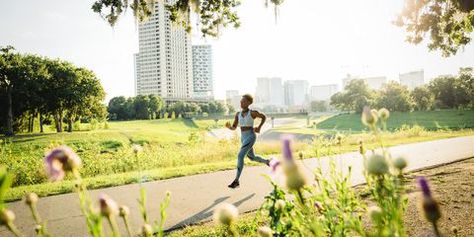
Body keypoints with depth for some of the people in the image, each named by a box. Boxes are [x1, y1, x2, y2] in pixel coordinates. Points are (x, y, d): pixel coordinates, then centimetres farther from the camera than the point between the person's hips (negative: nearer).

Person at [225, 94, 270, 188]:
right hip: (243, 138, 8)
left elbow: (264, 117, 8)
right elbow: (234, 128, 7)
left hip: (251, 137, -8)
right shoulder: (238, 114, 7)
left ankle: (236, 181, -18)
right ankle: (267, 162, 51)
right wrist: (228, 126, -16)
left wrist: (259, 128, -2)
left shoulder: (253, 112, -9)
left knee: (240, 156, -21)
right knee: (252, 158, 22)